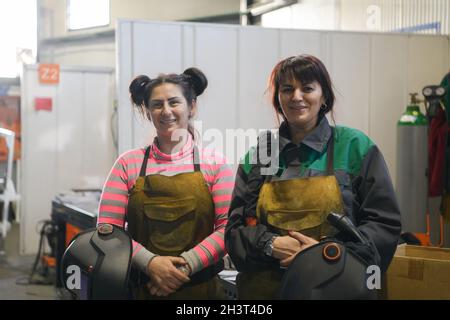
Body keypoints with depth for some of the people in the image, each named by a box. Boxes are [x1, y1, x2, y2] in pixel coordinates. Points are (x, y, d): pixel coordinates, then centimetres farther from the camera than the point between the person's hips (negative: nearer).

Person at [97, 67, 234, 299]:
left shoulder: (214, 163, 1)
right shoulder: (129, 164, 3)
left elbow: (229, 226, -6)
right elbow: (107, 227, -3)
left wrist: (185, 265, -16)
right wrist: (150, 262, -15)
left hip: (201, 288, 0)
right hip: (141, 288, 0)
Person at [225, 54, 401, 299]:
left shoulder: (354, 146, -1)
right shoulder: (259, 153, 5)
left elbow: (385, 223, -3)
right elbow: (235, 228, 6)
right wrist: (271, 244, -13)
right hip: (265, 288, 2)